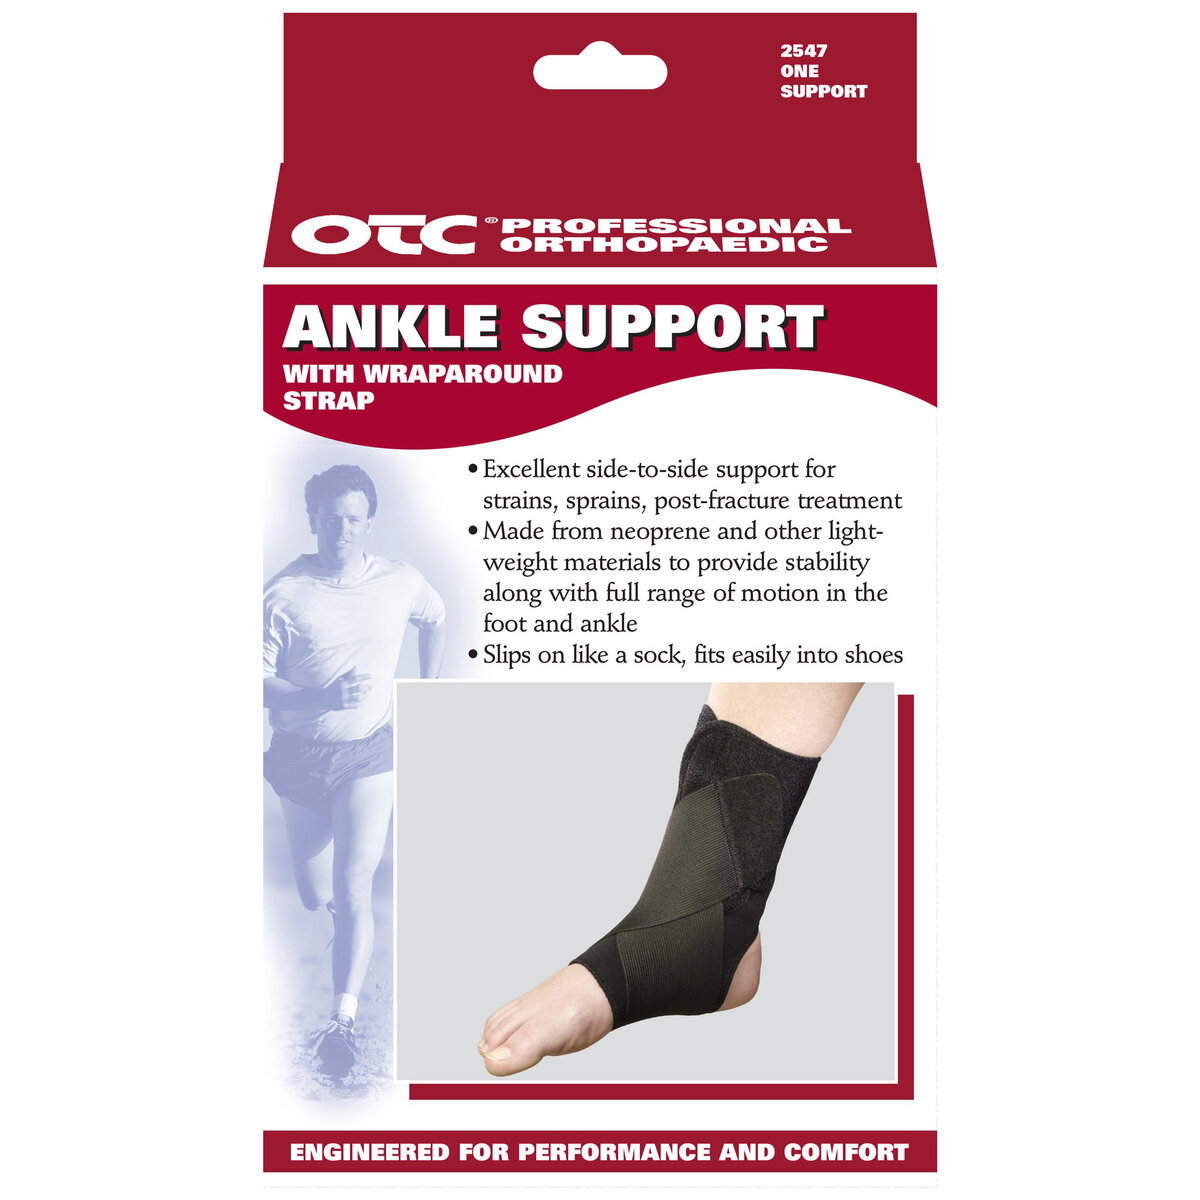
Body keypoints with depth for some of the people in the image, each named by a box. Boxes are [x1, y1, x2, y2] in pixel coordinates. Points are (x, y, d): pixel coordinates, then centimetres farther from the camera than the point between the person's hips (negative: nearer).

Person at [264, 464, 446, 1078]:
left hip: (368, 752, -1)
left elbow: (436, 619, 19)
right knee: (315, 897, 15)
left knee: (352, 889, -15)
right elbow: (260, 681, -10)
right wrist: (323, 697, -26)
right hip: (299, 754, 1)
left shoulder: (401, 582, -3)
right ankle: (346, 916, 52)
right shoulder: (284, 593, -10)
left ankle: (342, 1019, -6)